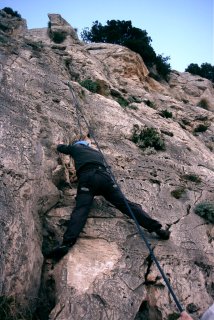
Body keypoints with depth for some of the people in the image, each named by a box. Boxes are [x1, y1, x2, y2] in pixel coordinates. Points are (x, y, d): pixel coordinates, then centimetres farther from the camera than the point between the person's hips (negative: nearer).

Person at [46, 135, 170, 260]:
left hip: (87, 178, -3)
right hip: (105, 176, 3)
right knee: (125, 204, -3)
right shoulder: (97, 152, 38)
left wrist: (66, 146, 70)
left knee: (81, 209, -19)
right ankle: (156, 227, -10)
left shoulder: (76, 147, 31)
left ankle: (67, 243, -38)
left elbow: (60, 147, 48)